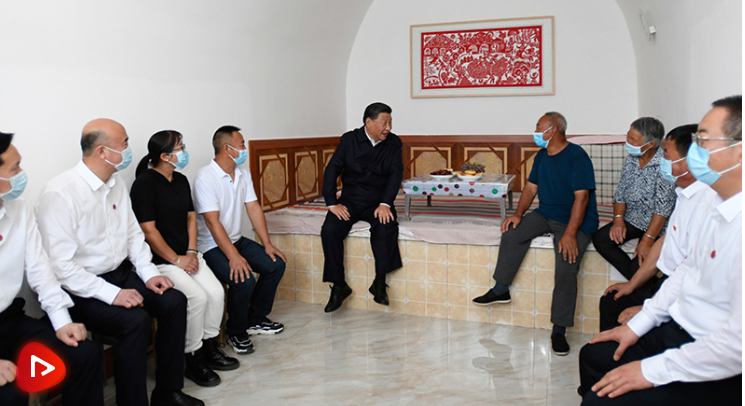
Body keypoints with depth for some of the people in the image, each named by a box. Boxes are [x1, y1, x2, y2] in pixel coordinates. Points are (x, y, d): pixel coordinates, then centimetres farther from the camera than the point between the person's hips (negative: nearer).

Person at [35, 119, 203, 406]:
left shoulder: (116, 183, 7)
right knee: (135, 320, -29)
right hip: (82, 291, -8)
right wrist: (111, 294, -25)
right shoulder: (60, 194, -19)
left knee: (174, 301, -10)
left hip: (120, 274, 8)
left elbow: (133, 233, 16)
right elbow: (61, 265, -23)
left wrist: (149, 272, 2)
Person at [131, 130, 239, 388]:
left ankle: (209, 348, 8)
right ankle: (192, 359, -7)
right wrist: (177, 260, -15)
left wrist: (191, 252, 2)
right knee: (197, 296, -25)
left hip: (186, 255, 8)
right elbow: (149, 231, -16)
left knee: (216, 292, -12)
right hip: (159, 260, -7)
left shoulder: (181, 181, 12)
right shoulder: (144, 184, -13)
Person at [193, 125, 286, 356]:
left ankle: (256, 319, 15)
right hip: (211, 246, -9)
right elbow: (212, 222, -25)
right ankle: (236, 333, -3)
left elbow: (254, 208, 6)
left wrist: (267, 244, -2)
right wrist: (234, 257, -31)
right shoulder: (206, 178, -20)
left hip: (236, 240, 9)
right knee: (243, 279, -28)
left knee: (276, 264, -2)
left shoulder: (242, 173, 6)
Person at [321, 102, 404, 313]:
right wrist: (332, 203, -14)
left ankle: (379, 283, -19)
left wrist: (385, 204, -21)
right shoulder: (349, 139, 0)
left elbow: (396, 174, -6)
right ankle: (339, 285, -10)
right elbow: (332, 170, -3)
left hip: (378, 202, 0)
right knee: (330, 229, -24)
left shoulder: (393, 143, 2)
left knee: (386, 227, -33)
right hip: (350, 200, 1)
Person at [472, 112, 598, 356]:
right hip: (545, 215, 7)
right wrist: (518, 214, -4)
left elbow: (582, 197, -21)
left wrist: (570, 234, -29)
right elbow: (531, 187, 14)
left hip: (577, 221, -7)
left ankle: (559, 330, -16)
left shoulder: (577, 156, -15)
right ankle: (501, 289, -6)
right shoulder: (542, 156, 11)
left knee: (566, 269, -24)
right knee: (513, 231, -17)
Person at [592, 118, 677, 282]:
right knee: (600, 239, -16)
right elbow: (620, 194, 9)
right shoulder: (630, 161, 4)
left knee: (639, 266, -24)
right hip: (631, 220, 7)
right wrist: (618, 218, -9)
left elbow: (663, 208, -21)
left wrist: (648, 239, -24)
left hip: (656, 226, -7)